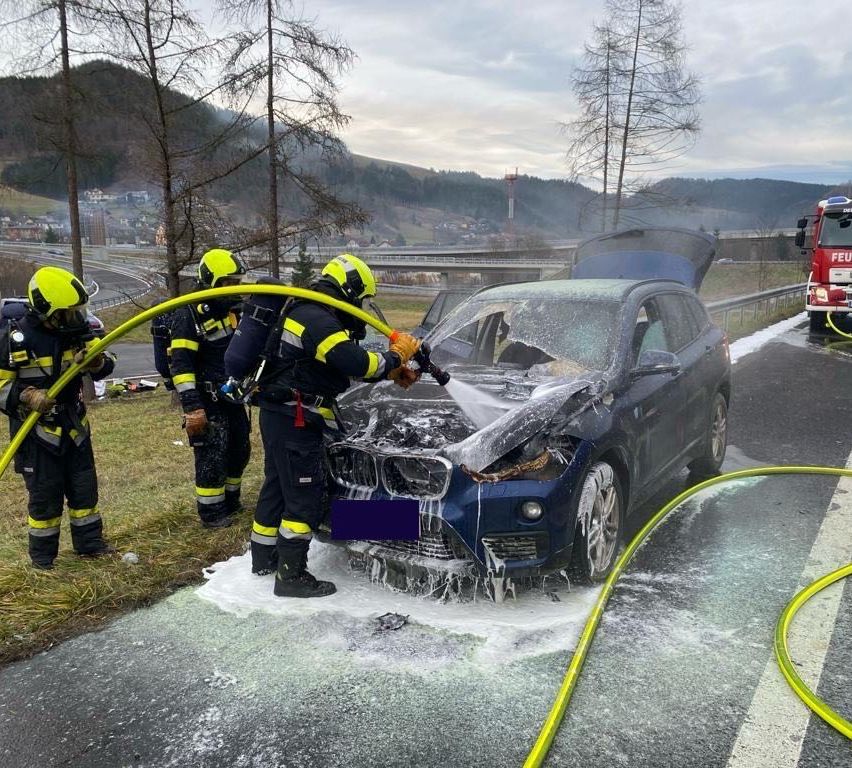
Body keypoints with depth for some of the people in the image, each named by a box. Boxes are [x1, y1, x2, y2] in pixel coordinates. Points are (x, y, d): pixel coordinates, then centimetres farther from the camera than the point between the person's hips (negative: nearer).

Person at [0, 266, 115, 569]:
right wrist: (26, 396, -25)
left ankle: (90, 542, 29)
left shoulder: (77, 330, -2)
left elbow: (104, 365, 3)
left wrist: (99, 362, -20)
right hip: (36, 430, -5)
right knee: (45, 494, 3)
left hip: (74, 427, 5)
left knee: (85, 487, 13)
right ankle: (42, 553, 21)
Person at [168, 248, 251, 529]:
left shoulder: (232, 309, 10)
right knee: (212, 457, -2)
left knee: (239, 451, 17)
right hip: (207, 402, -8)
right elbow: (180, 364, -22)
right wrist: (192, 407, -26)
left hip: (233, 397, 8)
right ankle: (210, 512, 13)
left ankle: (230, 501, 34)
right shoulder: (188, 315, -16)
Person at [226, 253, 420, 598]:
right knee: (305, 495, -4)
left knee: (277, 485, 19)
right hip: (294, 420, -11)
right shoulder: (318, 320, -19)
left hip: (278, 414, 11)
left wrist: (393, 373, 11)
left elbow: (346, 362, 18)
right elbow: (357, 364, -27)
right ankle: (291, 575, 3)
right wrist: (396, 355, -9)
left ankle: (264, 557, 32)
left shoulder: (307, 312, 15)